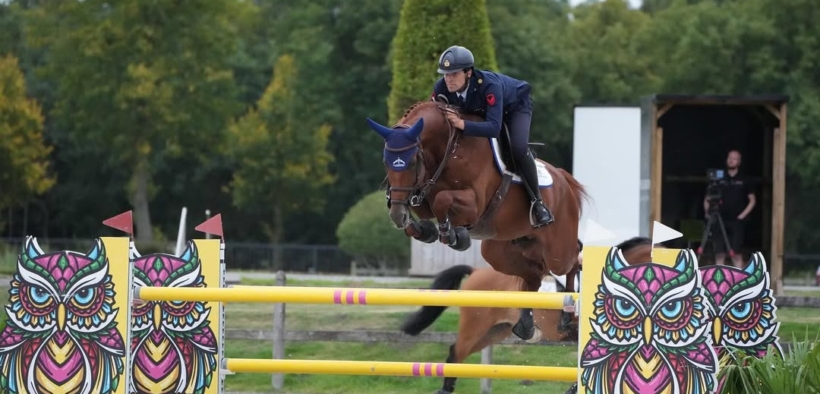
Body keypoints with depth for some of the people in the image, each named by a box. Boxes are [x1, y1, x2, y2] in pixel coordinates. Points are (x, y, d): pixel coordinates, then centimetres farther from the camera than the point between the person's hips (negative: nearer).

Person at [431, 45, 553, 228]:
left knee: (518, 147, -28)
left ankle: (537, 202, -13)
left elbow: (494, 127, -52)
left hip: (516, 106, -6)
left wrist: (462, 124, -65)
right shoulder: (442, 88, -30)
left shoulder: (488, 85, -45)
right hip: (479, 111, 6)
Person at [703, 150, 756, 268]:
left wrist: (742, 215, -2)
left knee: (736, 253, -6)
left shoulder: (743, 181, 6)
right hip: (720, 221, 1)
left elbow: (752, 201, 10)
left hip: (736, 222, -1)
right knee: (719, 253, -1)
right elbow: (707, 199, 14)